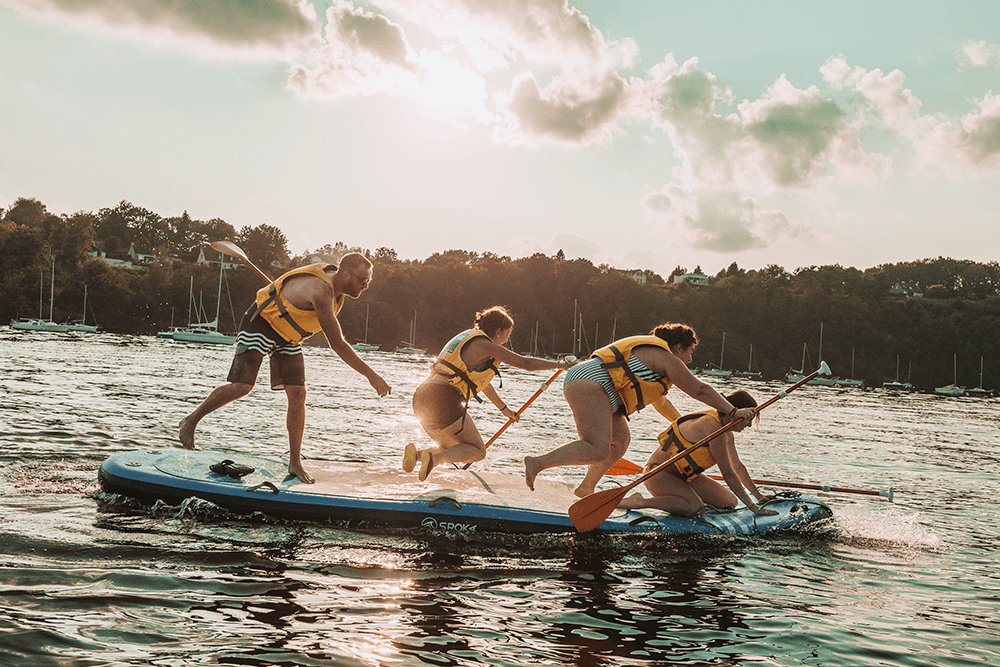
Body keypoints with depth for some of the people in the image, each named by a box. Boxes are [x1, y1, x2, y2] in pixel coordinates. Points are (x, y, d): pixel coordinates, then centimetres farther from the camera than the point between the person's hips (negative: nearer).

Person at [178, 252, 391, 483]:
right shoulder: (321, 291, -34)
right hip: (260, 325, -8)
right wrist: (371, 374, -36)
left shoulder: (338, 288, -5)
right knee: (241, 386, -17)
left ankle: (295, 462, 3)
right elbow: (337, 344, -37)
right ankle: (191, 421, 8)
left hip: (287, 336, 8)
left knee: (297, 395, -3)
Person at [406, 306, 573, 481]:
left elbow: (481, 381, 36)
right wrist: (560, 364, 12)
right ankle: (433, 458, -22)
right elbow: (526, 363, -1)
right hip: (443, 399, -9)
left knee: (451, 450, 23)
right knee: (477, 451, 1)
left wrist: (504, 408, 43)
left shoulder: (469, 339, 25)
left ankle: (417, 453, -4)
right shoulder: (484, 345, -2)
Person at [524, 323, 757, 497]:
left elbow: (660, 401, 45)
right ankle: (537, 463, -24)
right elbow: (700, 390, -1)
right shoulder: (667, 359, 1)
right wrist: (733, 412, 3)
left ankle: (586, 488, 22)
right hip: (590, 384, -11)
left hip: (577, 385, 11)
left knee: (621, 440, 19)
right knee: (597, 450, -23)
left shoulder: (650, 355, 31)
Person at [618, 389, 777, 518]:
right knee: (695, 508, -35)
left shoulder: (727, 432, 6)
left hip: (684, 475, 10)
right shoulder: (714, 427, -25)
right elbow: (728, 474, -24)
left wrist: (758, 495, 29)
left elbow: (738, 466, 22)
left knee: (730, 502, 2)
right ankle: (639, 502, -18)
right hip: (658, 473, -10)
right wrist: (753, 507, -19)